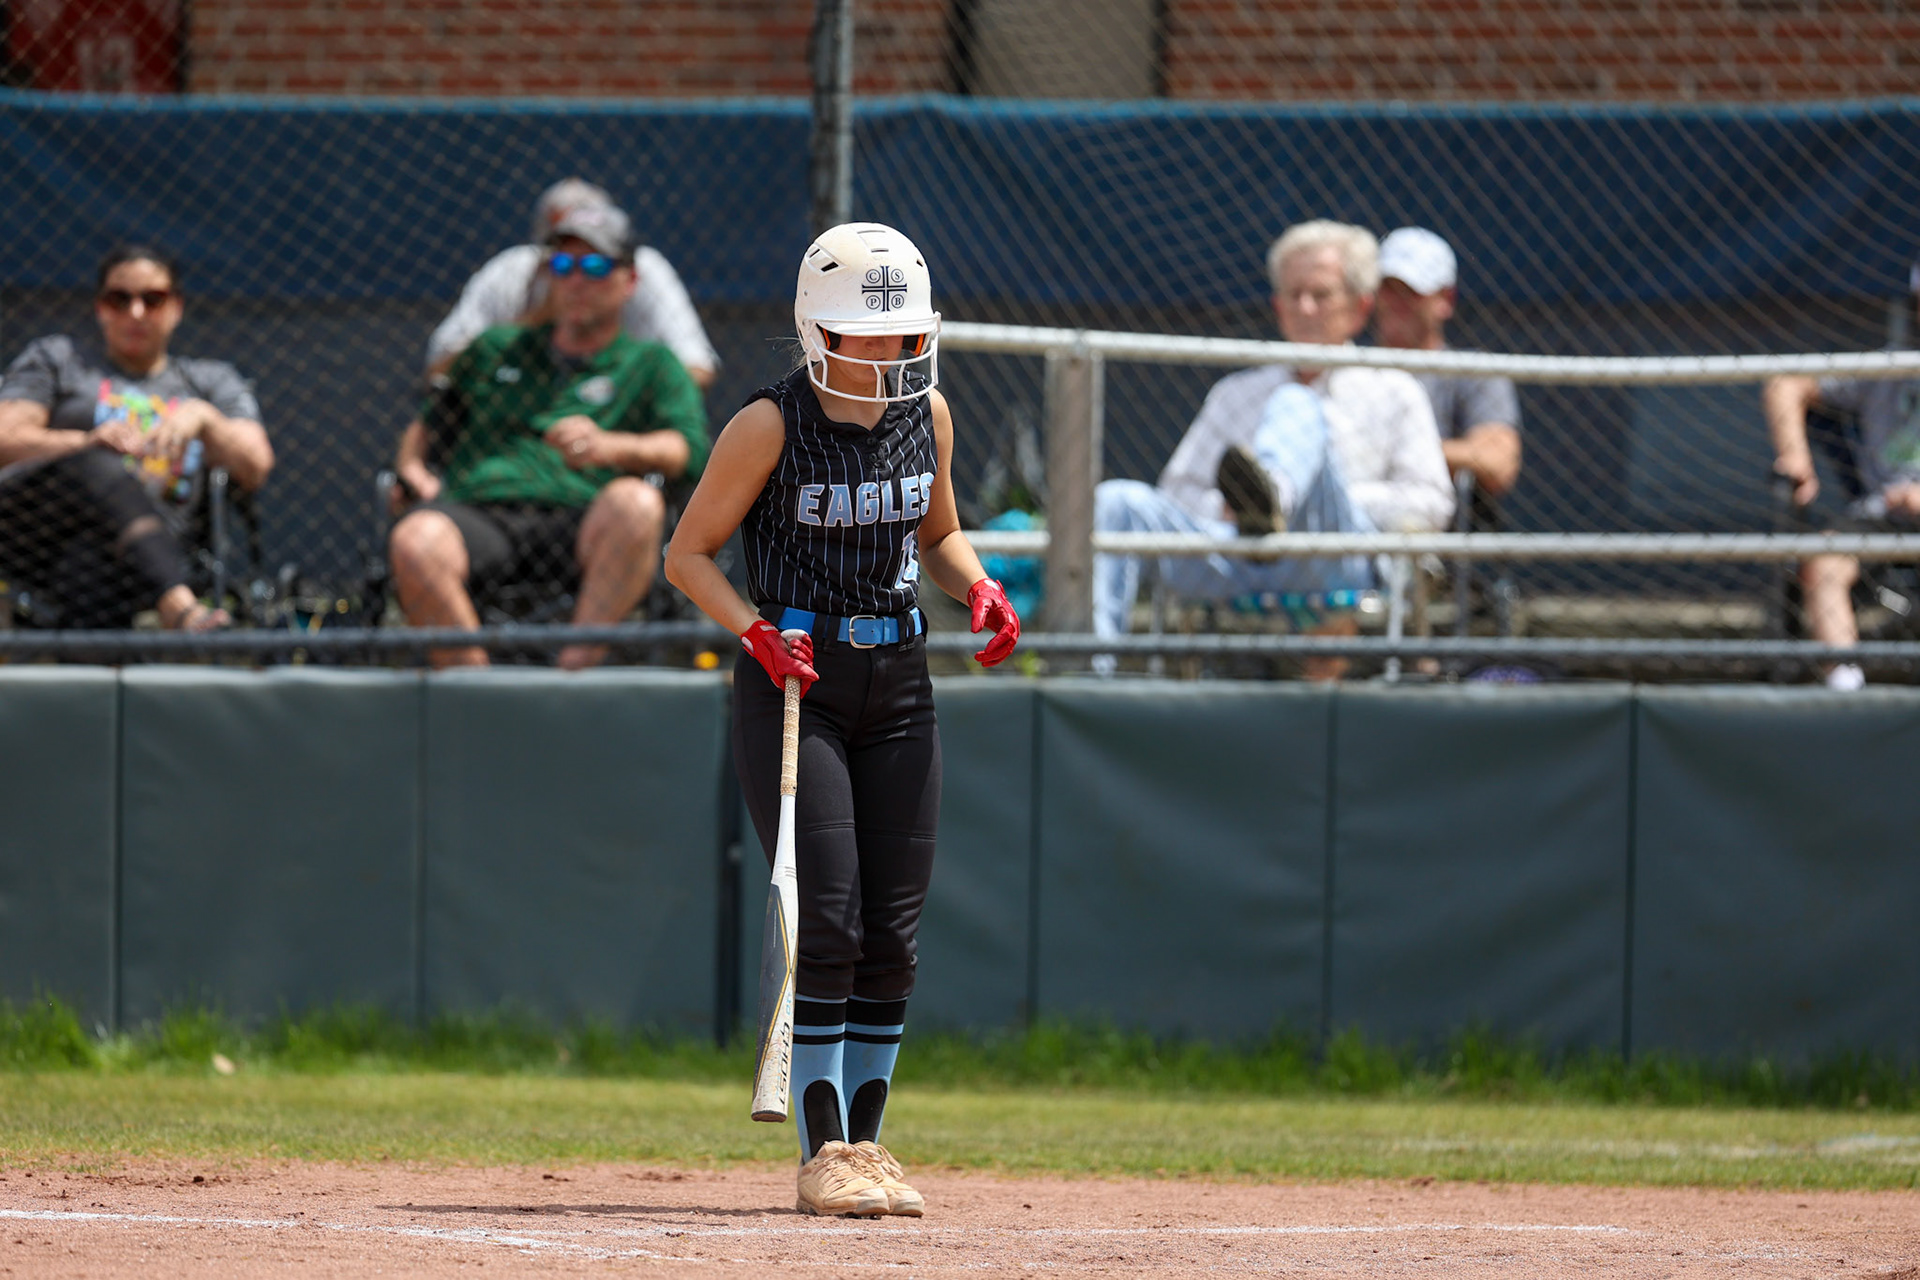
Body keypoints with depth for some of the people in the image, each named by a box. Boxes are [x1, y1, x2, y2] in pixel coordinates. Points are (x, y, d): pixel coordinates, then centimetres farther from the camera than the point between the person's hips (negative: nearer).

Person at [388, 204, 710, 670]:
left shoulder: (651, 365, 23)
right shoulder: (495, 349, 34)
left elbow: (687, 449, 5)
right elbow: (427, 425, 38)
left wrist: (609, 447, -16)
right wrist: (411, 467, 12)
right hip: (476, 512, 2)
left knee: (636, 503, -39)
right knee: (415, 540, -36)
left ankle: (577, 666, -44)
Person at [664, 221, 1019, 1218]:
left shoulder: (926, 413, 4)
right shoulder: (771, 426, -11)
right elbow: (688, 554, -5)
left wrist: (979, 590, -1)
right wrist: (758, 633, -20)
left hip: (898, 686, 5)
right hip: (793, 685, -5)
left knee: (891, 935, 3)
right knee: (827, 923, -12)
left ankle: (864, 1142, 12)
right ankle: (823, 1151, -8)